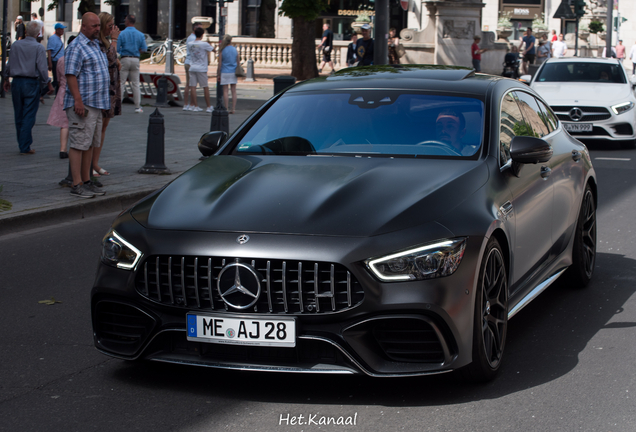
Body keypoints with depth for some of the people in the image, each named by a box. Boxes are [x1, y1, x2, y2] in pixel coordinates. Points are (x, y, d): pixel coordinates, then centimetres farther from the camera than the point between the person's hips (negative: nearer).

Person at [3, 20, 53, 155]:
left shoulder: (16, 45, 3)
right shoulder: (38, 48, -9)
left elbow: (9, 64, 10)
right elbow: (42, 68, -12)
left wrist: (6, 79, 23)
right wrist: (49, 84, -2)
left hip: (17, 82, 4)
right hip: (31, 83, -4)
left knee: (18, 116, 13)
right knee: (29, 116, -1)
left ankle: (22, 144, 20)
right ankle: (25, 147, -4)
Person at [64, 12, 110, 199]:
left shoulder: (95, 45, 19)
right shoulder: (76, 47, -11)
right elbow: (71, 75, -18)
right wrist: (78, 100, -24)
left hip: (97, 104, 10)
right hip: (82, 105, -10)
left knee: (90, 144, 11)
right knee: (79, 144, -9)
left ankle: (86, 181, 16)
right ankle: (77, 185, -9)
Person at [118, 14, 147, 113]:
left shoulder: (122, 34, -6)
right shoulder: (140, 35, 4)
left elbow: (117, 49, -8)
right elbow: (144, 49, 2)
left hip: (124, 59, -3)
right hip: (135, 60, 3)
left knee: (121, 83, 1)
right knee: (135, 84, 6)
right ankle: (137, 106, 6)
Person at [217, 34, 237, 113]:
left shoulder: (222, 51, -6)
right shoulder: (235, 50, 4)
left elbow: (220, 64, -6)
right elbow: (238, 61, 10)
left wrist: (218, 74, 1)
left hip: (225, 72, -3)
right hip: (233, 72, 3)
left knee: (225, 91, -1)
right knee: (233, 91, 5)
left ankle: (226, 109, -4)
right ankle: (233, 109, 4)